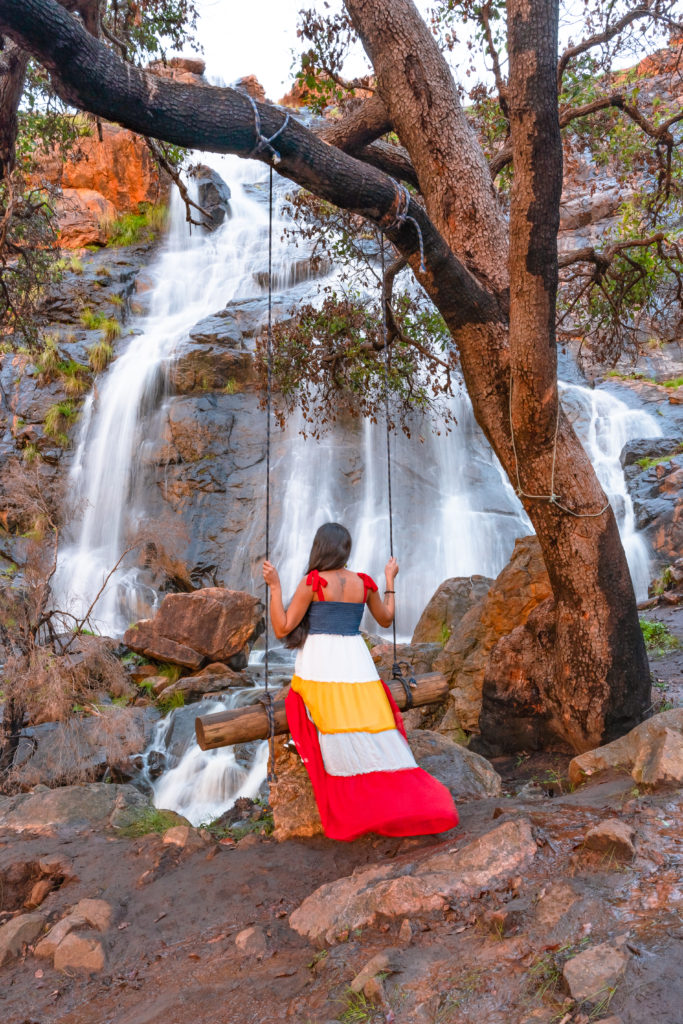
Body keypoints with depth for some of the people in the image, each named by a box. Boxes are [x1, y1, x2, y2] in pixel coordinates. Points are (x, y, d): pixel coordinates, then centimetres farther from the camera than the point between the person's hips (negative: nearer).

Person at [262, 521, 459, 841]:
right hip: (355, 661, 3)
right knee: (377, 738, 8)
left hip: (318, 664, -3)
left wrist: (275, 586, -3)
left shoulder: (312, 582, -5)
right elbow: (386, 619, 24)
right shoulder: (365, 583, 7)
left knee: (338, 743, 11)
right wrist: (390, 580, 32)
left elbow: (282, 629, -6)